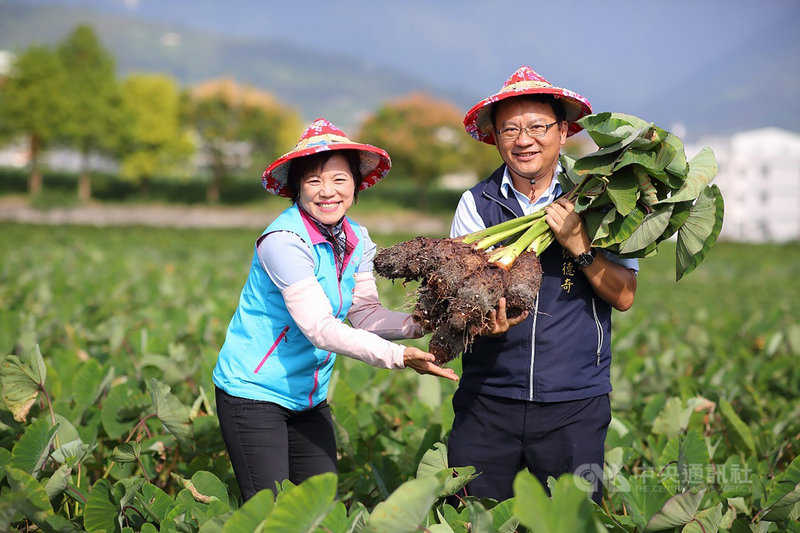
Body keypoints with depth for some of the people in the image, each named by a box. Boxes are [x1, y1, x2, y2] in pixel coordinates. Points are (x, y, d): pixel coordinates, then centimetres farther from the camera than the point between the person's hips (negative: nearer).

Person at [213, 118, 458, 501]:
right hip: (253, 393, -7)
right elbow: (320, 328, -28)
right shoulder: (283, 241, -23)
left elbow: (364, 313, -2)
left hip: (310, 396, 7)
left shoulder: (356, 239, 1)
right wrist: (398, 356, -34)